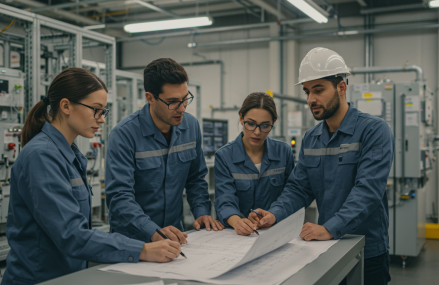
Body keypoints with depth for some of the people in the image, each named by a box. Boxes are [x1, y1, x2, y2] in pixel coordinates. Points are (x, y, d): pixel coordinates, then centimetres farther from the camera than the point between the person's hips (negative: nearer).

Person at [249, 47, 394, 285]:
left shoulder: (374, 130, -14)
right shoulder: (310, 139, 7)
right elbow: (298, 188, 5)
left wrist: (330, 229, -35)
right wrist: (274, 214, -15)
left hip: (367, 252, -5)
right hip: (326, 248, 5)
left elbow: (367, 189, -25)